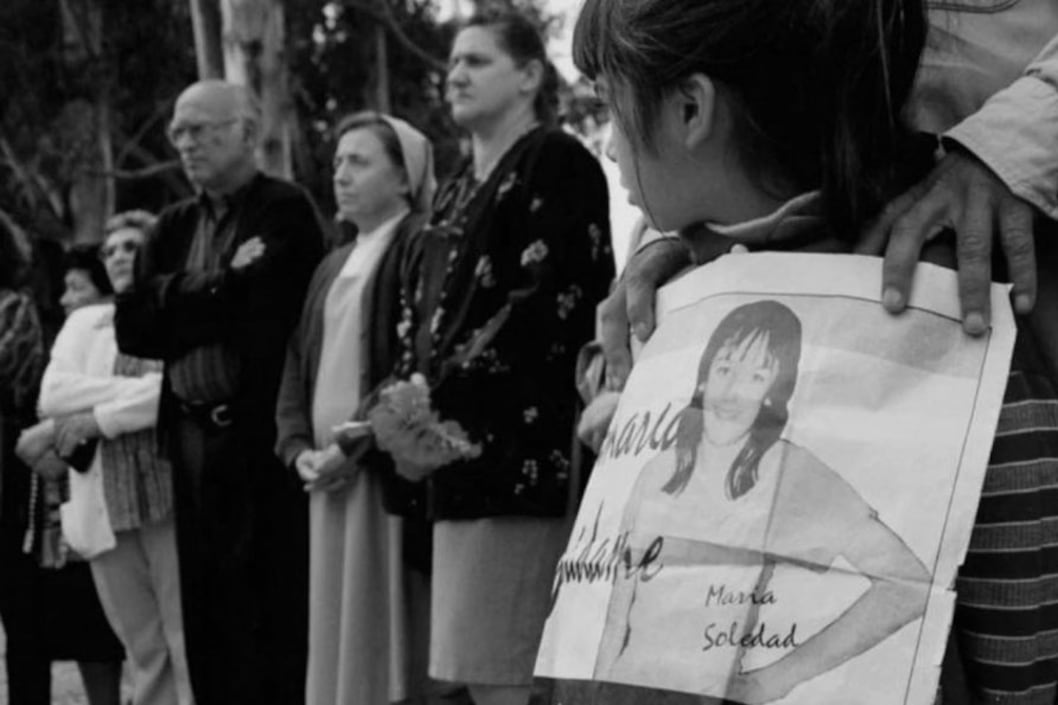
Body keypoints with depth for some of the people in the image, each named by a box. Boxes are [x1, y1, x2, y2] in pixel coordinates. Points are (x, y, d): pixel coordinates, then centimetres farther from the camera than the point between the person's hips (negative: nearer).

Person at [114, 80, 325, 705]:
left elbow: (252, 313, -15)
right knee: (209, 618, 9)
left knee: (274, 617, -4)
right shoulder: (176, 226, 17)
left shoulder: (286, 212, -3)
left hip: (264, 436, -6)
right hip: (192, 441, 6)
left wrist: (175, 301, -3)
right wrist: (215, 290, -7)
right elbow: (133, 327, 5)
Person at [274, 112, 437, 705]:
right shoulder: (332, 267, 21)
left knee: (389, 632, -7)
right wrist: (299, 447, 3)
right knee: (338, 629, 8)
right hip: (330, 479, 8)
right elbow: (298, 361, 19)